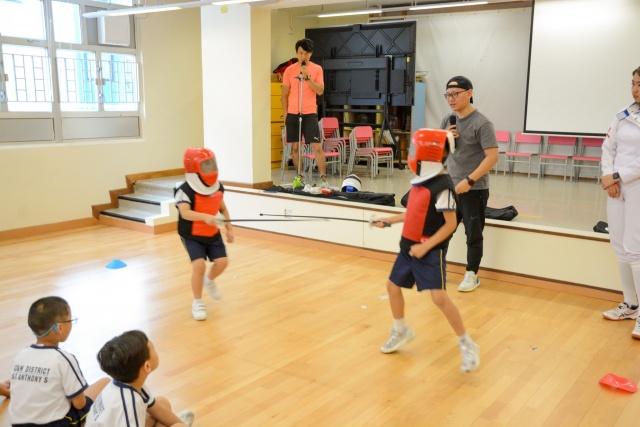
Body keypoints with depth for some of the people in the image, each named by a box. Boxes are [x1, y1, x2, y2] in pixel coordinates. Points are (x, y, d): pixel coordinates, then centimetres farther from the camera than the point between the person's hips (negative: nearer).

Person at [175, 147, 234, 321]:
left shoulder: (218, 187, -4)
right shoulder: (186, 190, -23)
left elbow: (223, 208, 11)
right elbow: (185, 213, -38)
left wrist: (229, 228, 10)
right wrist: (205, 217, -53)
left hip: (213, 233, 5)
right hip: (192, 236, -5)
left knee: (222, 261, -5)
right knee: (199, 264, -21)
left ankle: (209, 280, 31)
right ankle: (197, 302, 1)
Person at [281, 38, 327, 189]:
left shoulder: (317, 69, 2)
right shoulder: (289, 70, 5)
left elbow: (320, 91, -7)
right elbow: (285, 94, 8)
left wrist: (308, 77, -16)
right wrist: (285, 114, 3)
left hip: (309, 113, -2)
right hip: (292, 113, 2)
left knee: (317, 147, -8)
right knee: (295, 147, 6)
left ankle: (323, 179, -5)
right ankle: (299, 177, 18)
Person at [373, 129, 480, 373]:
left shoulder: (443, 187, -20)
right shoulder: (421, 181, 6)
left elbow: (451, 224, -20)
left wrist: (426, 246, -24)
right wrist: (388, 221, 21)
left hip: (431, 251, -9)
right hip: (409, 247, 9)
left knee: (439, 297, -15)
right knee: (393, 286, 16)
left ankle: (466, 345, 2)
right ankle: (401, 331, 37)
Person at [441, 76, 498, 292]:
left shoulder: (482, 123, -13)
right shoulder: (447, 121, 7)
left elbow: (492, 156, -19)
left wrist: (469, 180, -25)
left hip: (474, 190, -6)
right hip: (450, 187, 6)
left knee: (473, 234, 4)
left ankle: (472, 275, 18)